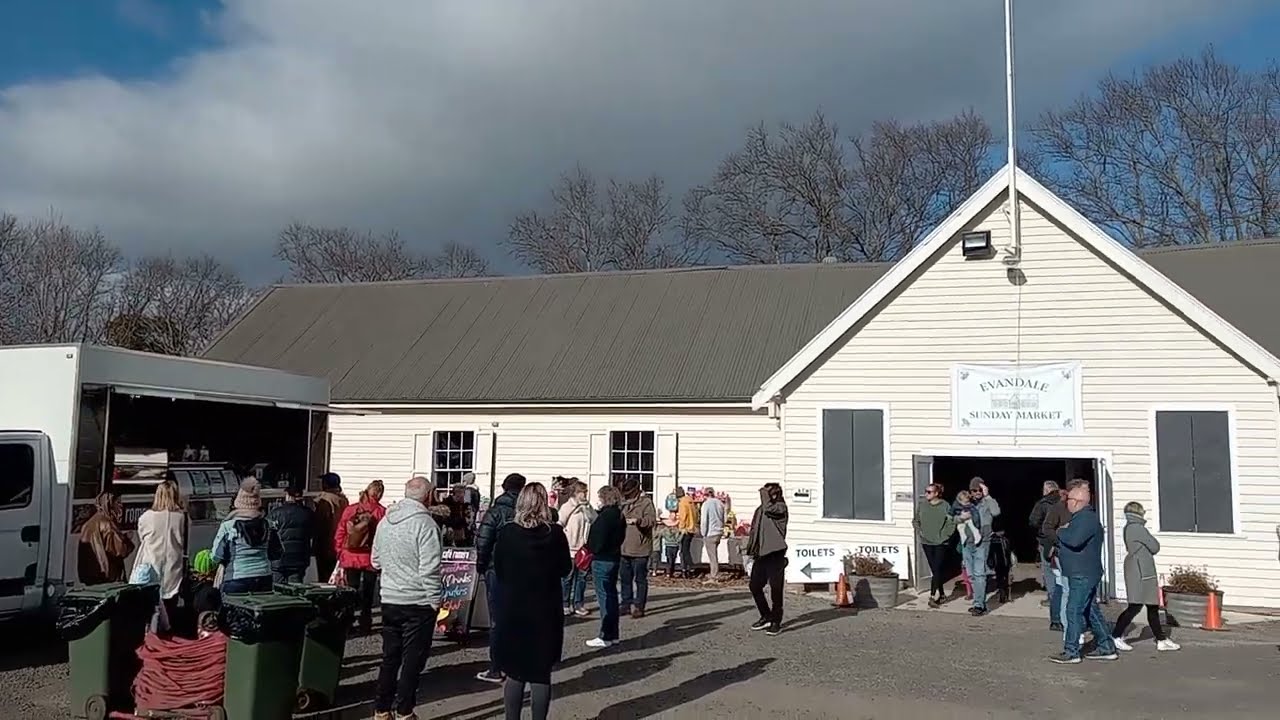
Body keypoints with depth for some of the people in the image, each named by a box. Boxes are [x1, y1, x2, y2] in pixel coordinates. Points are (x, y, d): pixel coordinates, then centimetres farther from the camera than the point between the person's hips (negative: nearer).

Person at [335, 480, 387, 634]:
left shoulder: (350, 509, -1)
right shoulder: (382, 512, -10)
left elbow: (340, 533, 2)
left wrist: (340, 552, 12)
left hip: (350, 558, 2)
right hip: (370, 559, -2)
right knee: (367, 594, 10)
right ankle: (365, 625, 12)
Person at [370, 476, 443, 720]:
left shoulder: (385, 521, 6)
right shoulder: (425, 524, -17)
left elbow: (375, 561, 16)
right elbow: (429, 569, -20)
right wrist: (435, 600, -12)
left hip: (389, 600, 7)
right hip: (418, 603, -7)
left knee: (390, 657, 16)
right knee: (413, 659, 4)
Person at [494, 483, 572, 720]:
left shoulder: (506, 532, -9)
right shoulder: (555, 533, -10)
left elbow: (498, 571, 0)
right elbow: (565, 569, 2)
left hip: (513, 609, 0)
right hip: (547, 612, 0)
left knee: (514, 673, 12)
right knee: (541, 674, 9)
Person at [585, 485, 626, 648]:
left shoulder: (605, 515, -20)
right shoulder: (619, 515, 8)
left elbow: (598, 540, -20)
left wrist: (590, 549, -2)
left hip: (602, 560, -9)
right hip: (614, 558, 9)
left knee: (604, 597, -4)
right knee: (612, 595, 14)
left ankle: (605, 637, 1)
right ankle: (613, 635, 20)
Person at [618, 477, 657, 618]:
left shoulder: (646, 502, -7)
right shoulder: (624, 503, 13)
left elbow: (652, 520, -20)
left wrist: (638, 520, -36)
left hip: (640, 549, -7)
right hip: (624, 548, 7)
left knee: (640, 579, 2)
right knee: (625, 578, 14)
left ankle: (639, 606, 8)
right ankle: (626, 604, 24)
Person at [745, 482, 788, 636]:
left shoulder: (780, 507, -5)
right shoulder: (760, 510, 16)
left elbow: (769, 509, -26)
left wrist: (765, 494, -9)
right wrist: (752, 550, 15)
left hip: (775, 554, -8)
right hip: (761, 554, 8)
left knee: (775, 589, -3)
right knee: (754, 586, 9)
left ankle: (776, 622, 8)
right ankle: (766, 617, 24)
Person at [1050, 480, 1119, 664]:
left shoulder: (1087, 518, -17)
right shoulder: (1081, 517, 17)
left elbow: (1074, 540, -29)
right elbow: (1071, 539, 23)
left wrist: (1061, 532, -12)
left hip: (1083, 575, -11)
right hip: (1082, 574, 11)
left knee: (1074, 610, -7)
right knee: (1091, 611, 15)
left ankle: (1071, 652, -4)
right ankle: (1106, 647, 21)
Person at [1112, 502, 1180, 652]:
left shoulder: (1128, 528, 14)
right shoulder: (1137, 528, -15)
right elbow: (1155, 547, -10)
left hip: (1144, 573, 10)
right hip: (1140, 573, -10)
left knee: (1153, 606, 12)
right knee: (1135, 606, -8)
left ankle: (1161, 640, 17)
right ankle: (1115, 637, -3)